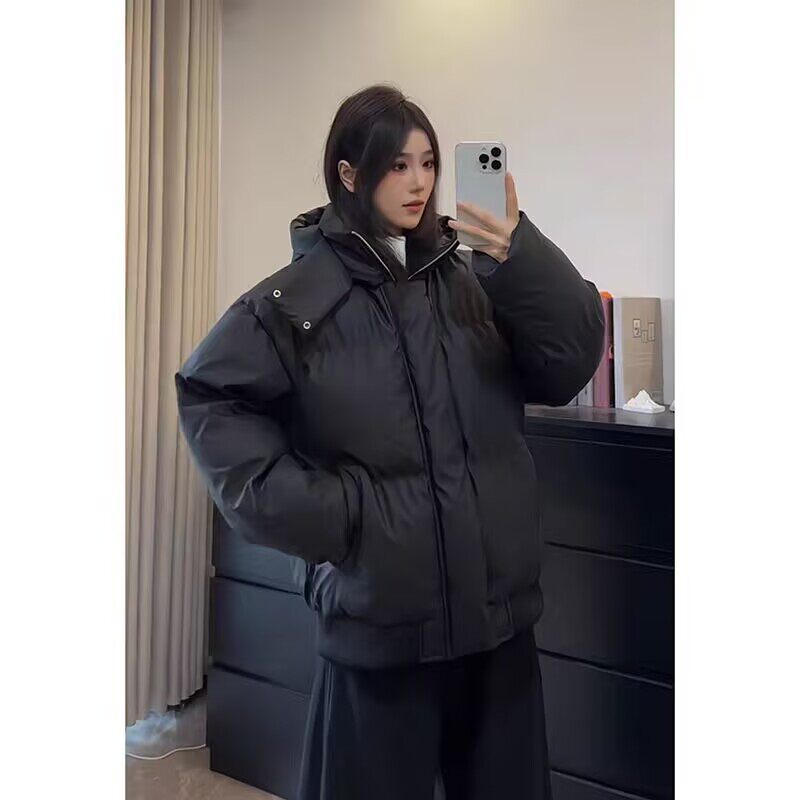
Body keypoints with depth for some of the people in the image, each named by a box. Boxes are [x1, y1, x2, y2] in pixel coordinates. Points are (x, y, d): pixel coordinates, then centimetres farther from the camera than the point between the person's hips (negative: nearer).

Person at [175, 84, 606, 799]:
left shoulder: (474, 277, 5)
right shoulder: (301, 295, -5)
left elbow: (571, 362, -3)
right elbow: (209, 392, -4)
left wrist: (522, 252, -17)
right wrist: (306, 507, -11)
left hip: (498, 600, 4)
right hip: (378, 609, -4)